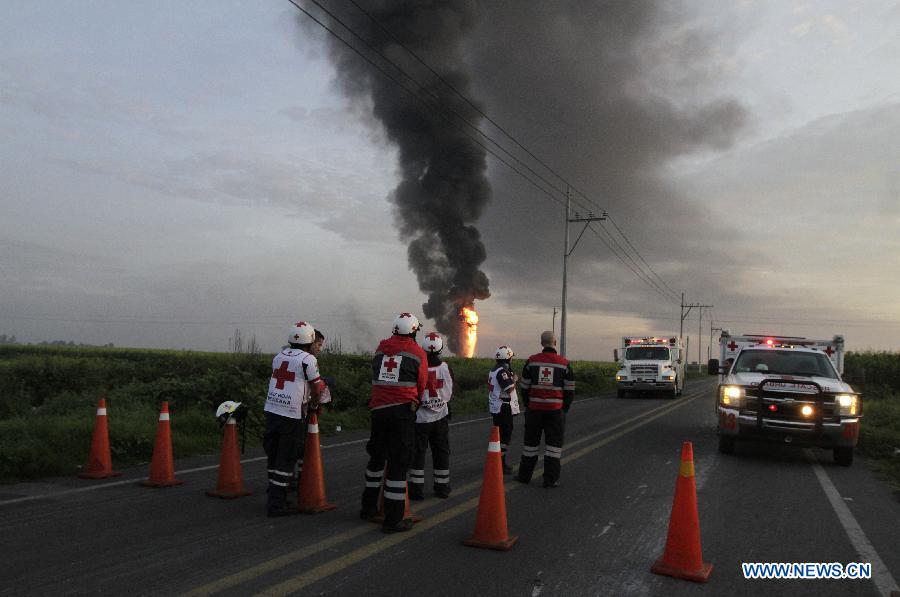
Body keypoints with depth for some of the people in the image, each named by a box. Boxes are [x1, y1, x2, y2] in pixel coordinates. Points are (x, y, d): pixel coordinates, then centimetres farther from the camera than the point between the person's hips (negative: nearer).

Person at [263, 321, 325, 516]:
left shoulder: (279, 355, 11)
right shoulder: (308, 359, -8)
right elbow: (316, 389, -6)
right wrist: (314, 404, 15)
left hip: (271, 410, 6)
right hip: (292, 415, -6)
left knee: (273, 454, 17)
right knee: (286, 459, 2)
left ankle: (273, 490, 28)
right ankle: (277, 503, 6)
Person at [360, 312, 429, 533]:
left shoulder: (380, 349, 9)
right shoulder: (417, 353, -2)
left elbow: (376, 379, 15)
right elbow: (421, 386, 5)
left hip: (378, 410, 5)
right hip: (403, 411, -4)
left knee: (376, 457, 21)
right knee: (398, 464, -1)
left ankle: (369, 507, 34)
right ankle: (393, 519, 2)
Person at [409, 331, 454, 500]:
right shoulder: (445, 368, -7)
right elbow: (450, 393, 4)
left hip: (421, 418, -3)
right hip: (440, 417, 3)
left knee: (417, 453, 6)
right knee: (441, 452, 14)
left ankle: (417, 488, 7)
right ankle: (442, 487, 21)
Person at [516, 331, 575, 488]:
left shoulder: (531, 361, 1)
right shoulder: (564, 363, -2)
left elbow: (525, 387, 6)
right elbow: (570, 390, 1)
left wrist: (527, 405, 17)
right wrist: (564, 408, 12)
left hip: (534, 409, 2)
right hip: (555, 410, -2)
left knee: (531, 441, 13)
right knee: (554, 443, 5)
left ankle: (524, 475, 21)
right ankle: (551, 479, 6)